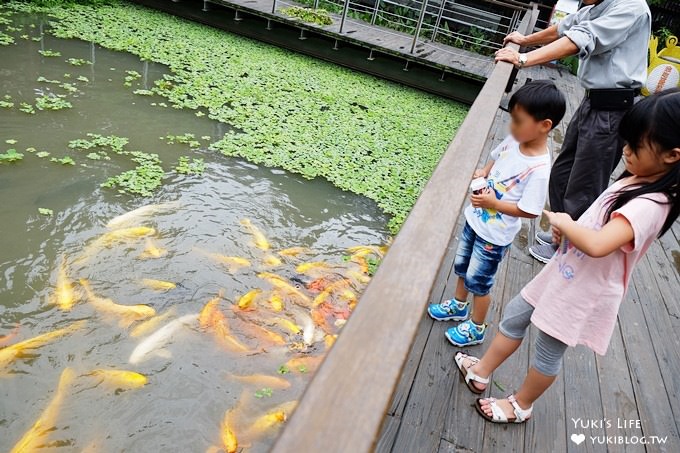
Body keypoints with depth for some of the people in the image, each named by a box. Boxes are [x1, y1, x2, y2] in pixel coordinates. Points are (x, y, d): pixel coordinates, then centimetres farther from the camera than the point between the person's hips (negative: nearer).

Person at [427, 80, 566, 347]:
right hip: (475, 219, 8)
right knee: (462, 268, 25)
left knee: (478, 283, 10)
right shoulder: (513, 141, -8)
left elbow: (530, 211, -24)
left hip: (495, 235, -7)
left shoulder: (538, 170, -29)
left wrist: (493, 203, -28)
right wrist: (482, 172, -7)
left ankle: (476, 329, 35)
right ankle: (458, 306, 51)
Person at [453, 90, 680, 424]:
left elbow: (596, 244, -46)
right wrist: (568, 228, -4)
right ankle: (480, 373, 41)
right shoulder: (636, 180, -2)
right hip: (564, 274, 9)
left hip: (584, 294, -9)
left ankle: (521, 406, 40)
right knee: (514, 317, 20)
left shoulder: (649, 206, -31)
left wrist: (563, 222, -27)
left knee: (548, 353, 13)